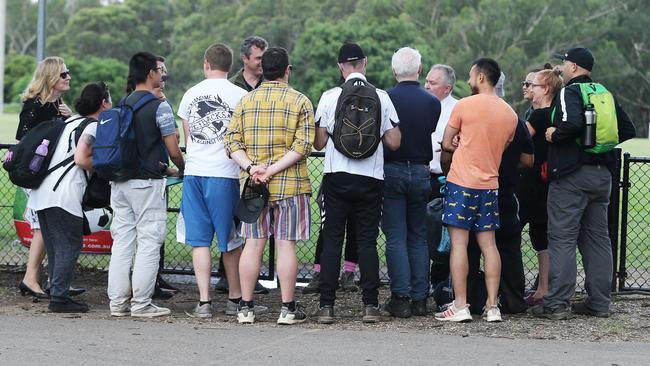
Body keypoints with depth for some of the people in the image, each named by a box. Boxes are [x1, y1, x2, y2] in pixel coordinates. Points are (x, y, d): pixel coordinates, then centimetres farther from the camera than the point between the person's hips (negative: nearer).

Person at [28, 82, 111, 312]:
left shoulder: (69, 121, 21)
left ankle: (57, 295, 15)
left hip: (41, 193, 9)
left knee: (54, 248, 13)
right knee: (69, 246, -4)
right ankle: (59, 298, -7)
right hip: (64, 194, -9)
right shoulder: (94, 127, -5)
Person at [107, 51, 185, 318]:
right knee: (149, 243, -1)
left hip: (120, 182, 7)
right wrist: (182, 170, 10)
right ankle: (141, 304, -2)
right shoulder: (159, 106, -10)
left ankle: (118, 302, 11)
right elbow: (173, 149, -11)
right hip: (147, 182, -6)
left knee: (122, 241, 9)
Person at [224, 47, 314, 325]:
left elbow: (232, 142, 0)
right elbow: (302, 145, -12)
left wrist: (251, 167, -10)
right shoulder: (300, 102, -2)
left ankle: (246, 307, 9)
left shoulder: (246, 101, 8)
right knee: (286, 245, 0)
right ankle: (288, 308, 3)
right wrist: (273, 171, -14)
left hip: (252, 185, 3)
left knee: (253, 244, 7)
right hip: (289, 186, -3)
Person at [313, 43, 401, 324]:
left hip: (337, 177, -1)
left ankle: (326, 306, 0)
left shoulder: (329, 97, -2)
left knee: (332, 242, 3)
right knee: (367, 242, 5)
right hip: (371, 179, 1)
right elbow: (394, 142, 0)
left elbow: (318, 143, 0)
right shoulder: (381, 98, 0)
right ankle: (370, 306, 2)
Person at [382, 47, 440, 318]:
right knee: (419, 237, 11)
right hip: (421, 173, 2)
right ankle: (420, 298, 9)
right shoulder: (433, 103, -1)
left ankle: (401, 298, -4)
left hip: (391, 171, -2)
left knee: (395, 238, 1)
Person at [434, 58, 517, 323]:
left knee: (459, 243, -3)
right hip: (490, 184, 5)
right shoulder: (510, 114, 8)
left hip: (461, 181, -5)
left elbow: (446, 144, -1)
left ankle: (460, 306, -5)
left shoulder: (464, 106, -7)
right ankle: (492, 306, 4)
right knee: (488, 244, 6)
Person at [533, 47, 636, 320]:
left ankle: (557, 304, -7)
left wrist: (554, 135, -10)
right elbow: (627, 130, 14)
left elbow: (572, 124, -27)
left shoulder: (569, 92, -9)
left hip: (572, 174, -8)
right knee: (597, 238, 12)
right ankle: (599, 303, 14)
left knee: (562, 238, -5)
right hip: (602, 173, 8)